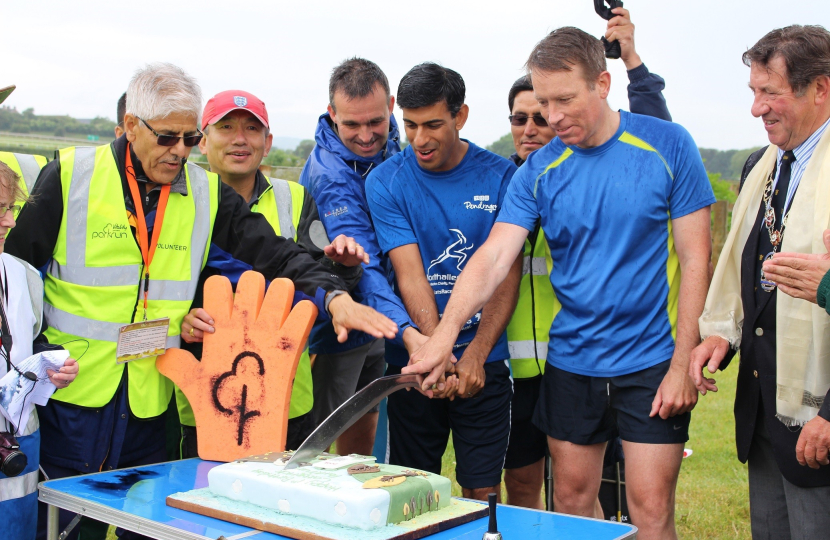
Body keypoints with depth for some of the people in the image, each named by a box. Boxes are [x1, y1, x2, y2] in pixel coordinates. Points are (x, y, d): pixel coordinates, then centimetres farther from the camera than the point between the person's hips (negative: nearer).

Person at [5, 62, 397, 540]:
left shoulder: (207, 193, 4)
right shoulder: (71, 176, -3)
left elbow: (276, 254, -2)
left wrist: (334, 297, -19)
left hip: (149, 403, 2)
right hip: (69, 394, -2)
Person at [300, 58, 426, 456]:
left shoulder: (388, 143, -2)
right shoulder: (329, 174, -26)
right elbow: (362, 268, -35)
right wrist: (407, 332, -47)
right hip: (334, 329, -7)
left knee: (363, 437, 18)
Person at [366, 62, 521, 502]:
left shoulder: (499, 176, -2)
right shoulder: (385, 182, -4)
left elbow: (508, 276, -4)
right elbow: (411, 277, -12)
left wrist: (475, 355, -16)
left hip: (484, 363, 0)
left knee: (483, 491, 5)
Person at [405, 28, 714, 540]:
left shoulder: (667, 145, -8)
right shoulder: (539, 170, 0)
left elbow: (695, 258, -6)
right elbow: (492, 258, -9)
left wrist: (683, 364, -10)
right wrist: (445, 333, -24)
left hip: (651, 363, -3)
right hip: (571, 361, 3)